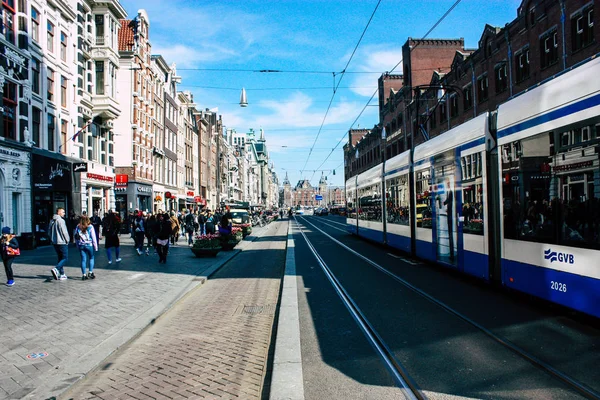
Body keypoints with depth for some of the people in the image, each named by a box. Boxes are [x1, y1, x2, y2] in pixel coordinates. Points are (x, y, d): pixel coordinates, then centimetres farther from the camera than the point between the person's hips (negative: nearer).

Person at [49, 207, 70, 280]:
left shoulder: (52, 221, 12)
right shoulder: (61, 220, -15)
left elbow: (49, 231, 19)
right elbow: (64, 231, -17)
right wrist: (67, 240, -5)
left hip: (54, 242, 9)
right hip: (62, 242, -9)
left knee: (60, 258, 14)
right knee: (65, 258, -4)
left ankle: (62, 274, 16)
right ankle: (56, 269, -23)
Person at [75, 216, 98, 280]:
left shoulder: (78, 227, 3)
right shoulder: (90, 227, -6)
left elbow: (76, 237, 8)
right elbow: (93, 238, -5)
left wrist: (78, 245, 16)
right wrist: (95, 246, 0)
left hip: (81, 245, 2)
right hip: (89, 245, -2)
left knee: (83, 259, 6)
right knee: (91, 258, 14)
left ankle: (84, 275, 6)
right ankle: (90, 272, 6)